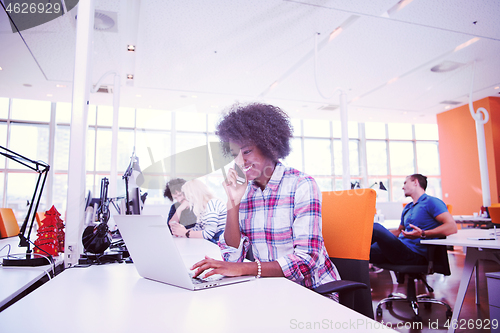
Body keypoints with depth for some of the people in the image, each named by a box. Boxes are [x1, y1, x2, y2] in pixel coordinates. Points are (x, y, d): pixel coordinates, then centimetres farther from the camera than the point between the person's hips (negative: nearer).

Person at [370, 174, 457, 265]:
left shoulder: (431, 201, -3)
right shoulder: (407, 208, 25)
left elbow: (452, 227, -16)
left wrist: (422, 234, -27)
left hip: (414, 254, -8)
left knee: (376, 227, -25)